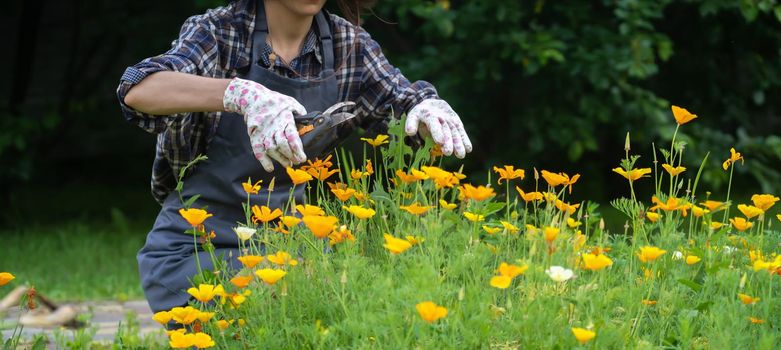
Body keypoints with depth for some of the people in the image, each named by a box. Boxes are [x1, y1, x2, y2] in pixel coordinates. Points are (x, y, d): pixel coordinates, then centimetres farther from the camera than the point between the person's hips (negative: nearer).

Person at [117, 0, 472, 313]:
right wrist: (243, 94, -49)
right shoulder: (219, 32, -12)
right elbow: (138, 92, -30)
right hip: (196, 250, -4)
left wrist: (430, 108, -24)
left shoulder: (347, 43, 1)